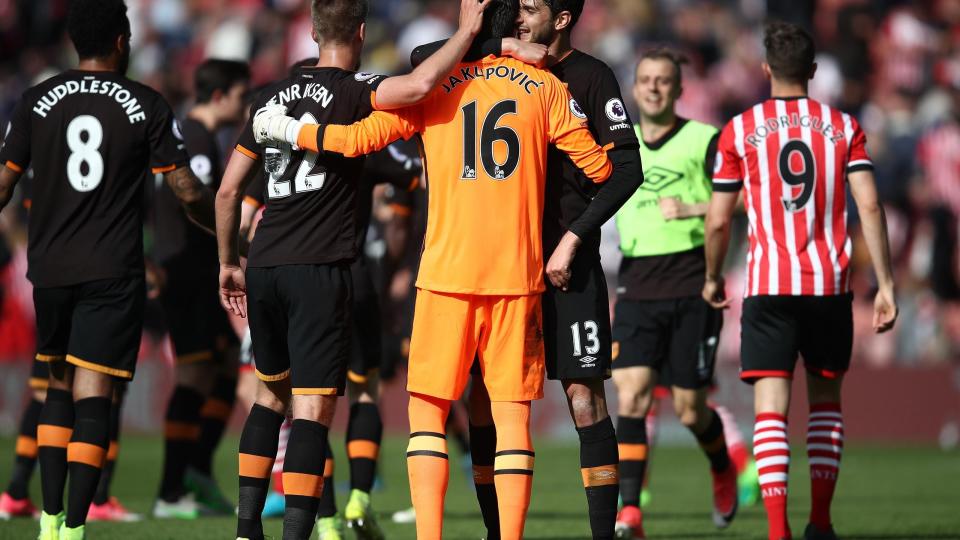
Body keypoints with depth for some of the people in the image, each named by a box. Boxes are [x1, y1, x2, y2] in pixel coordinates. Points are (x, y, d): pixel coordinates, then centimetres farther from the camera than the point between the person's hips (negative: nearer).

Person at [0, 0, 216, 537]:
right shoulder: (147, 106, -3)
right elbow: (188, 191, -2)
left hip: (50, 268, 3)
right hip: (114, 272, -3)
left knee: (60, 386, 17)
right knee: (92, 396, -4)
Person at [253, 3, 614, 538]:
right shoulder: (546, 88, 6)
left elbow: (357, 138, -2)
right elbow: (599, 167, 6)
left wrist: (285, 128, 14)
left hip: (448, 272, -1)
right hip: (519, 273, 1)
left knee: (428, 410, 5)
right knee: (513, 413, 2)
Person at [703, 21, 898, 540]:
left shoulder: (739, 130, 2)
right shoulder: (844, 127, 5)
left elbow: (718, 220, 4)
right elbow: (868, 205, -4)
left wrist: (712, 279, 20)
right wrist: (885, 283, -2)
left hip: (768, 285, -2)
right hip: (830, 284, 2)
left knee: (771, 409, -5)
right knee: (826, 398, 18)